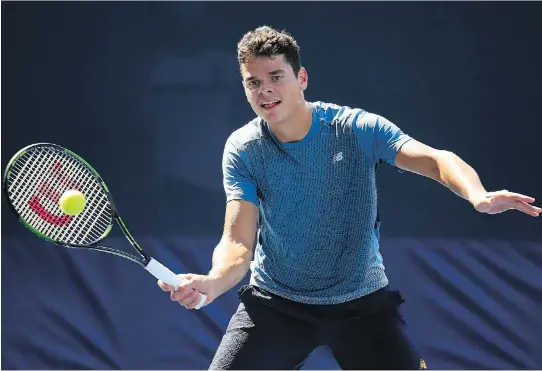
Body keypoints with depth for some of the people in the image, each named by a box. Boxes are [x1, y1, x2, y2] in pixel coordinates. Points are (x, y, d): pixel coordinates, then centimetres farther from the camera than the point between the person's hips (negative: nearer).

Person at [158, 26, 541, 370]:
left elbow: (433, 159, -23)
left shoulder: (358, 129, -11)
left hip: (363, 303, 0)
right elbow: (238, 241, -15)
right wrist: (213, 282, -39)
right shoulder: (243, 150, -8)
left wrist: (478, 195, -46)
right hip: (275, 305, 0)